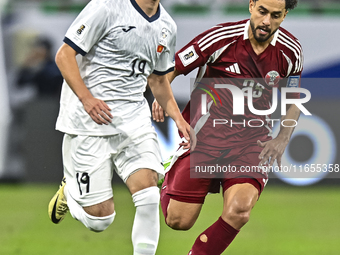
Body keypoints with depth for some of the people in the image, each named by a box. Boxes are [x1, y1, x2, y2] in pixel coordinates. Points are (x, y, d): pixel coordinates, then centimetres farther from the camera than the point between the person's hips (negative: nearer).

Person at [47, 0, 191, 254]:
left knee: (148, 190, -20)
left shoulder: (167, 27, 10)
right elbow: (64, 55, -11)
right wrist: (86, 98, -23)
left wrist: (178, 117, 12)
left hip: (134, 117, 5)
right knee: (100, 218, -4)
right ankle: (69, 191, 31)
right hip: (88, 119, -5)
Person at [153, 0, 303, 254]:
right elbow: (171, 68, -2)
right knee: (179, 221, -2)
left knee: (239, 210, -27)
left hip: (252, 139, 2)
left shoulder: (290, 51, 0)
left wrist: (282, 140, 1)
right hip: (206, 133, -2)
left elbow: (294, 100, 16)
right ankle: (171, 175, 33)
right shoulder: (222, 37, -11)